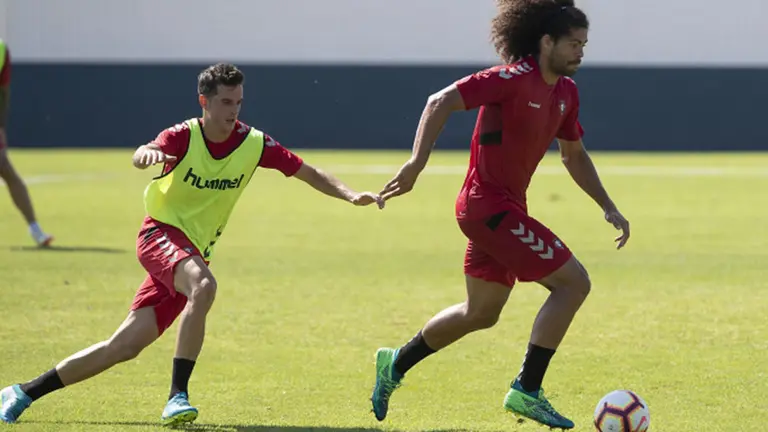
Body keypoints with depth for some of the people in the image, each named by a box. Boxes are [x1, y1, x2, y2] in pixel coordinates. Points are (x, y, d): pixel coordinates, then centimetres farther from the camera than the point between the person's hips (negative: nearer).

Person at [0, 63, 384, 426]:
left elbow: (308, 173, 3)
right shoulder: (184, 136, -14)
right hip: (161, 234, -5)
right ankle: (178, 397, -33)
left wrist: (351, 195, -11)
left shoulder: (254, 143, -2)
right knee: (204, 286, -37)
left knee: (124, 347, -1)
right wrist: (147, 153, -58)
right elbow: (142, 156, -34)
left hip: (193, 254, 5)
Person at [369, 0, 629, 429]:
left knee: (482, 313, 19)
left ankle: (396, 365, 34)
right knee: (574, 281, -12)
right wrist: (418, 162, -31)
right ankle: (526, 391, -7)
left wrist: (609, 207, 14)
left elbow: (575, 156, 21)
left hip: (506, 207, 10)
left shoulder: (566, 91, 8)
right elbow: (441, 102, -22)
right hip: (489, 205, -10)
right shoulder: (513, 79, -19)